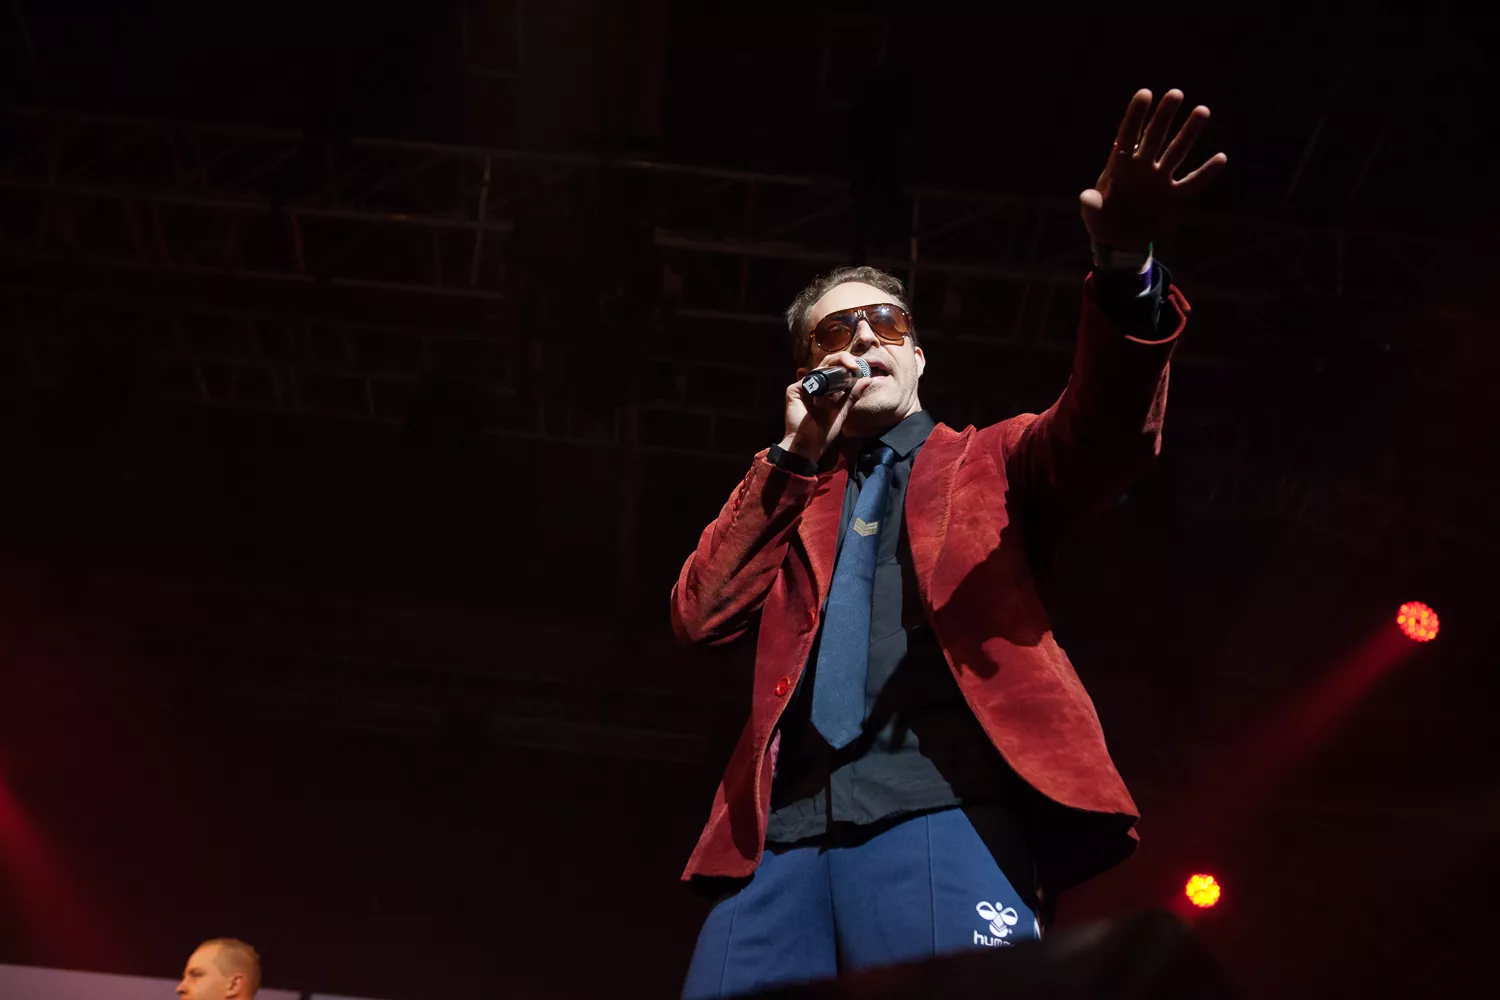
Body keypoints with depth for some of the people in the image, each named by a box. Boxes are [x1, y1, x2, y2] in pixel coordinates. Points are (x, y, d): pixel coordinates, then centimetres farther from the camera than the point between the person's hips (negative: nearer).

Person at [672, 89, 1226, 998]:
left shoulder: (991, 462, 19)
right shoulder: (786, 498, 26)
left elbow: (1102, 437, -2)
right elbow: (701, 615, 11)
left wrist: (1127, 271, -21)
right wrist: (796, 457, 8)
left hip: (944, 806, -3)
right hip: (785, 828, 3)